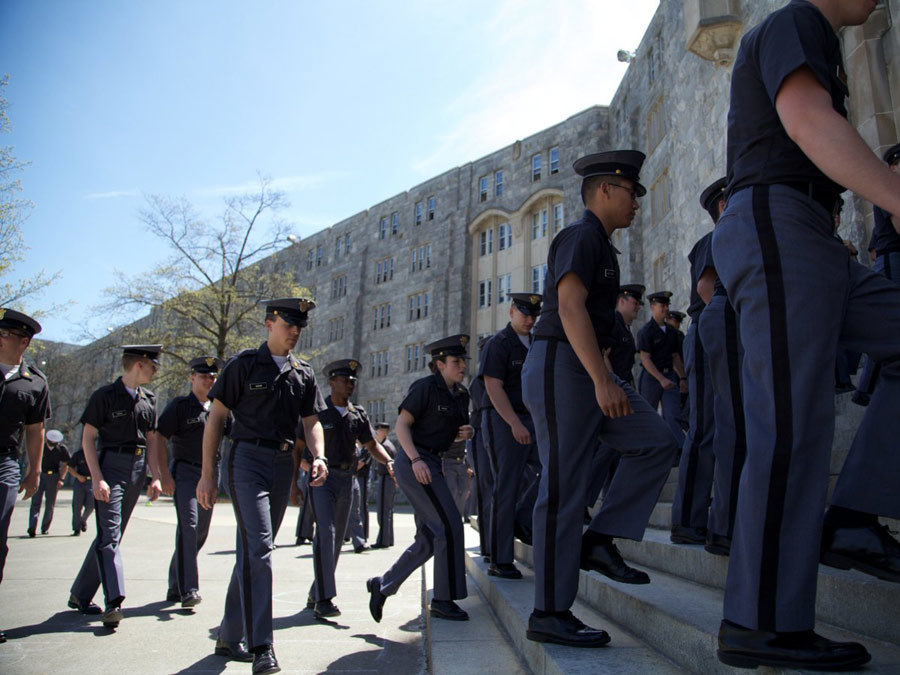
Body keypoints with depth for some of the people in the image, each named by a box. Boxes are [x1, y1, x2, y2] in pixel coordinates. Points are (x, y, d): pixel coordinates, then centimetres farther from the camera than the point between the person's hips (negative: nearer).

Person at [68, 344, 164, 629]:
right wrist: (97, 478, -14)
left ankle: (80, 595, 24)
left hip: (137, 470, 6)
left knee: (110, 535, 11)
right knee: (109, 535, -12)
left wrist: (155, 477, 8)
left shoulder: (149, 400, 13)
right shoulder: (105, 395, -4)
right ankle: (113, 602, -15)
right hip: (111, 466, -6)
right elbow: (88, 437, -6)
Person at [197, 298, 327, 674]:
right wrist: (208, 473, -5)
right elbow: (215, 417, -1)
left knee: (252, 550, 12)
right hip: (247, 459, -5)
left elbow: (311, 421, 15)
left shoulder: (303, 374, 13)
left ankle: (230, 637, 24)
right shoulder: (244, 364, 0)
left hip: (284, 464, 5)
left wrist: (318, 457, -5)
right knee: (258, 548, -14)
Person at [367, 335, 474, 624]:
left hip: (432, 464, 9)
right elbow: (401, 424, -12)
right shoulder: (425, 387, -9)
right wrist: (416, 459, -22)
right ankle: (443, 599, -3)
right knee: (449, 525, -13)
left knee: (428, 540, 9)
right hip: (415, 463, -9)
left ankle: (382, 585, 22)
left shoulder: (461, 395, 13)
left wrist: (464, 433, 2)